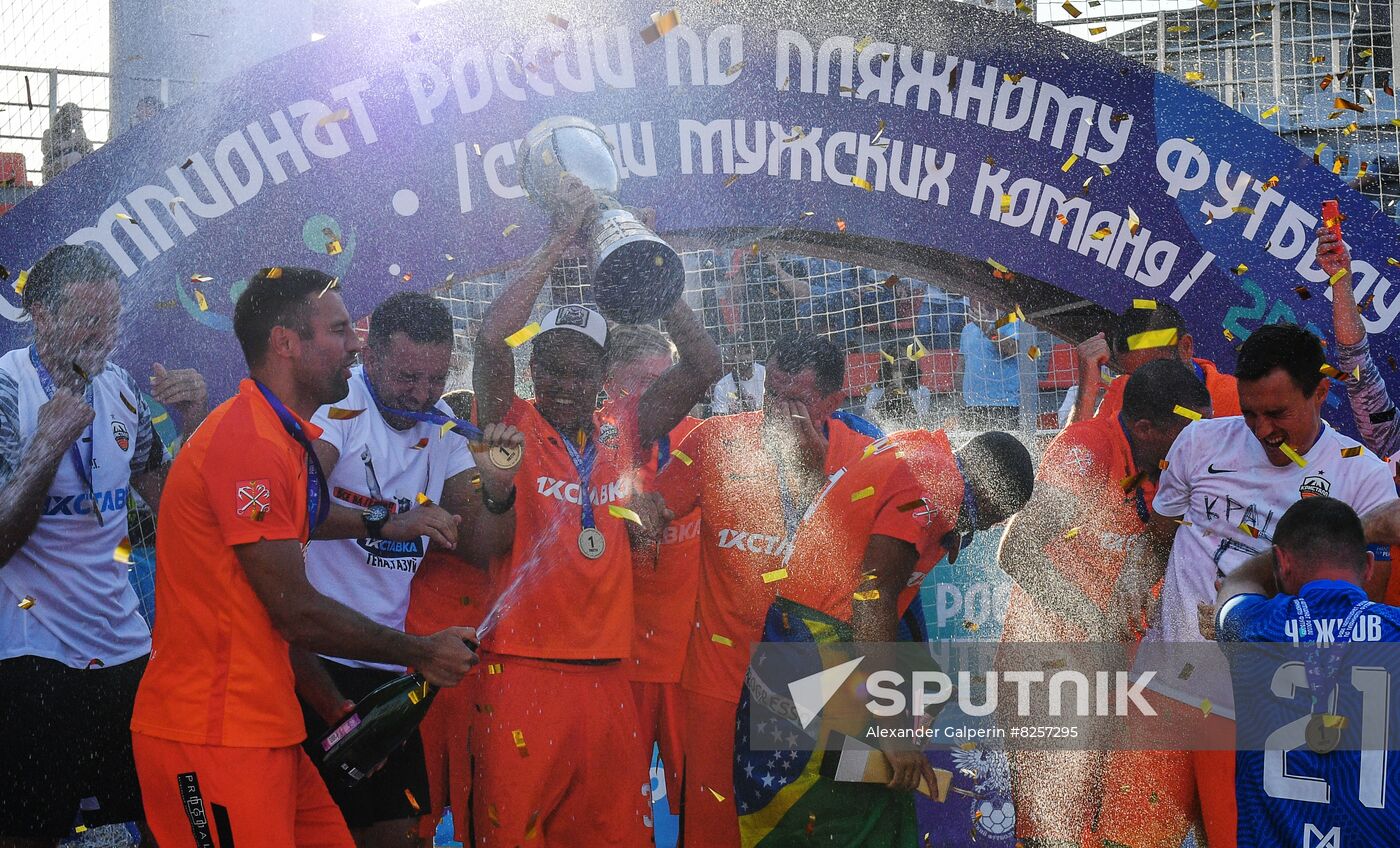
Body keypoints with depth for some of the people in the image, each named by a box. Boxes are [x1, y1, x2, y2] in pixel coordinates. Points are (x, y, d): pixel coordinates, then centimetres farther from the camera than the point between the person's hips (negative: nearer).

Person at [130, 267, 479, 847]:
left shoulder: (286, 438, 16)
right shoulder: (251, 441, -16)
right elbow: (296, 613, -16)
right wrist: (423, 653, -4)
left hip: (265, 728, 10)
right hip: (213, 737, -10)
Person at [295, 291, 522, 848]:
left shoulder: (443, 433, 12)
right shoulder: (339, 405, -10)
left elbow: (478, 549, 10)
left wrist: (499, 487, -8)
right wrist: (384, 521, -34)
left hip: (385, 666, 7)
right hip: (310, 659, -7)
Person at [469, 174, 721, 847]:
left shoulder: (623, 439, 12)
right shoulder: (514, 429, 3)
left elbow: (704, 368, 6)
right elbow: (492, 338, -13)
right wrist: (559, 242, -7)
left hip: (606, 674, 4)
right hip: (521, 670, -4)